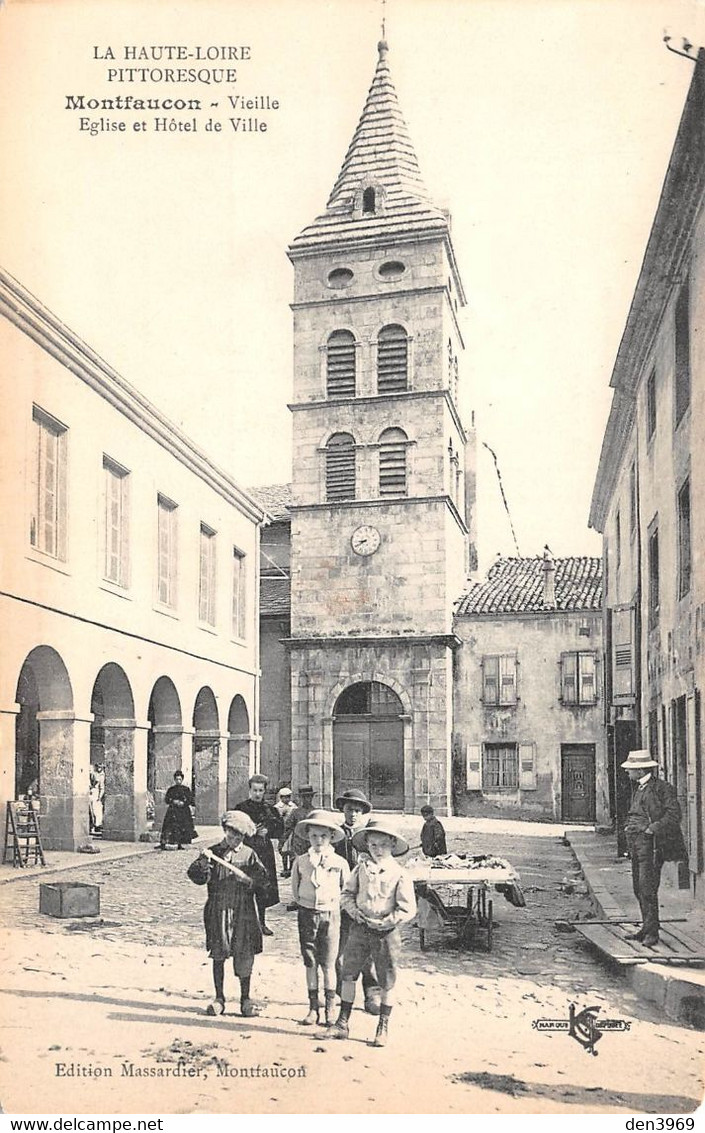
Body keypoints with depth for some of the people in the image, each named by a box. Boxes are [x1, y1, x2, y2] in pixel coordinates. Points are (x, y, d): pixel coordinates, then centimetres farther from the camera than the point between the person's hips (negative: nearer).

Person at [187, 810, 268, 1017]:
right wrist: (202, 865, -21)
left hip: (243, 911, 0)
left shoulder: (249, 855, 4)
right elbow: (196, 876, -2)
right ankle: (219, 998, 19)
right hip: (218, 910, 0)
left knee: (244, 957, 3)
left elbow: (262, 880, 0)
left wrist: (246, 879, -17)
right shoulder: (214, 852, 4)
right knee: (218, 955, 5)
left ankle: (245, 999, 16)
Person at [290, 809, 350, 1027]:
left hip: (330, 914, -2)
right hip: (307, 914, 2)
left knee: (328, 964, 2)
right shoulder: (300, 861, -2)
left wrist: (333, 904, 1)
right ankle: (313, 1007, 16)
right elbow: (294, 888, 10)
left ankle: (330, 1007, 13)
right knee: (310, 963, 7)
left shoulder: (340, 863, -5)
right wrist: (303, 903, 2)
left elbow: (346, 890, 6)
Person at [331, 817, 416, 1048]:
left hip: (386, 933, -3)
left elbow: (408, 909, -10)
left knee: (387, 982, 5)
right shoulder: (360, 868, 2)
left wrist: (386, 922, -14)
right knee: (348, 974, 6)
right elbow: (346, 894, 9)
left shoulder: (400, 874, -8)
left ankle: (383, 1027, 20)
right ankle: (343, 1022, 19)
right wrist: (354, 911, -8)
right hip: (360, 929, 3)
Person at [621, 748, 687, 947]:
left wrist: (653, 828, -21)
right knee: (639, 889, 12)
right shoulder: (638, 788, 17)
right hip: (635, 842, 9)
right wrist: (629, 825, 12)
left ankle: (652, 932, -3)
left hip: (650, 843, -9)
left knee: (648, 889, -10)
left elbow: (673, 814, -15)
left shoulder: (662, 788, -9)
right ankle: (647, 928, 22)